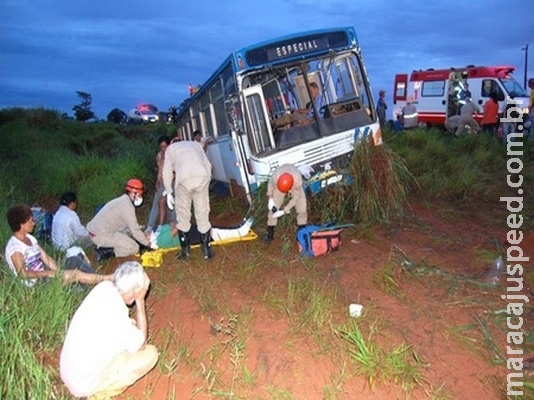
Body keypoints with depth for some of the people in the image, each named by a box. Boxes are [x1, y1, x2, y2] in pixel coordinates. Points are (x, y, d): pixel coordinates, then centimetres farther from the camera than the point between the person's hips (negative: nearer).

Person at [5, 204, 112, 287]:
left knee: (74, 259, -7)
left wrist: (58, 271, -5)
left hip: (43, 274, 9)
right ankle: (105, 279, -10)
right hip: (37, 283, -9)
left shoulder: (30, 238, 11)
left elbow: (46, 258, 7)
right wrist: (48, 273, -20)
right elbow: (23, 273, -23)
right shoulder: (14, 247, -16)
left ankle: (100, 284, -12)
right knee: (76, 274, -23)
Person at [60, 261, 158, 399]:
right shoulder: (114, 314, -33)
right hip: (84, 382, -8)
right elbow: (141, 344, -13)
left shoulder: (105, 287, -11)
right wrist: (140, 300, -18)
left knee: (131, 326, 12)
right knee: (150, 353, -9)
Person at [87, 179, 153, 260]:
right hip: (101, 235, -10)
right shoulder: (128, 207, -17)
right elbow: (135, 230, -14)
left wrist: (143, 235, 15)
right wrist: (147, 243, -1)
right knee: (134, 248, -6)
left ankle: (105, 245, 11)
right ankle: (106, 251, -8)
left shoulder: (122, 201, 13)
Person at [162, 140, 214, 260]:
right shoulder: (196, 144, 35)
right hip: (202, 176, 2)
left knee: (183, 215, 13)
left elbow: (167, 171, 17)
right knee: (203, 215, 11)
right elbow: (208, 164, 24)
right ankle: (207, 250, 15)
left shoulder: (171, 148, 27)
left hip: (184, 178, -2)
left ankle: (185, 250, 20)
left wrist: (169, 192, 20)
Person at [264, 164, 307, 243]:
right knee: (272, 208, -8)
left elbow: (295, 198, -27)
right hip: (279, 185, 1)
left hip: (294, 187, -1)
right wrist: (270, 199, -19)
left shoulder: (298, 181, -43)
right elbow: (270, 184, -14)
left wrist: (284, 211, -25)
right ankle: (270, 232, 6)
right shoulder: (275, 177, -41)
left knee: (302, 207, -11)